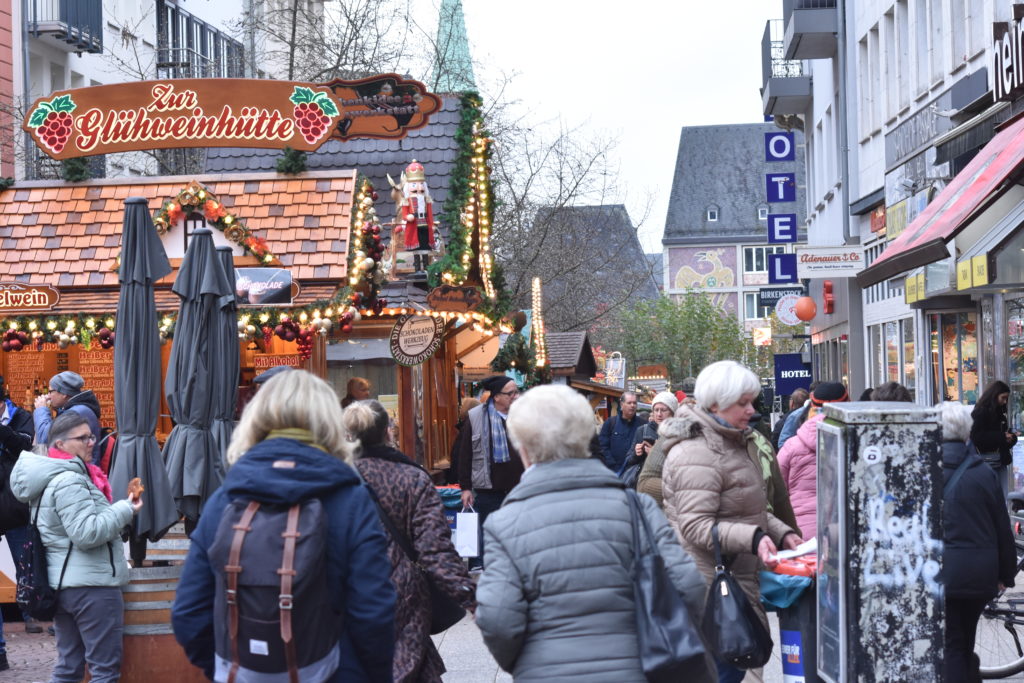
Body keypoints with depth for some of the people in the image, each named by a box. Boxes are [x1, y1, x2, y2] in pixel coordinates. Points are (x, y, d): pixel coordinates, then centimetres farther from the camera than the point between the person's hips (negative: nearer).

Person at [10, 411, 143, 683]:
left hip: (58, 582, 10)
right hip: (92, 585, -10)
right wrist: (125, 510, -15)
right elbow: (87, 533, -23)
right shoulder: (69, 481, -17)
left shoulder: (48, 478, 14)